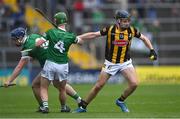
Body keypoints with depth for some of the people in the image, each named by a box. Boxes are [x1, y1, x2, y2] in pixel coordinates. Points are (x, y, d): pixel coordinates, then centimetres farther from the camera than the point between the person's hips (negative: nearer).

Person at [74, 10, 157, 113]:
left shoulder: (132, 30, -8)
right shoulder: (110, 30, -15)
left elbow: (144, 38, 8)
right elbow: (93, 35, -11)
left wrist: (152, 50, -1)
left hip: (126, 62, 2)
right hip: (111, 63, -2)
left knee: (134, 84, -15)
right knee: (99, 86, 1)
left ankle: (121, 101, 11)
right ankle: (83, 106, 17)